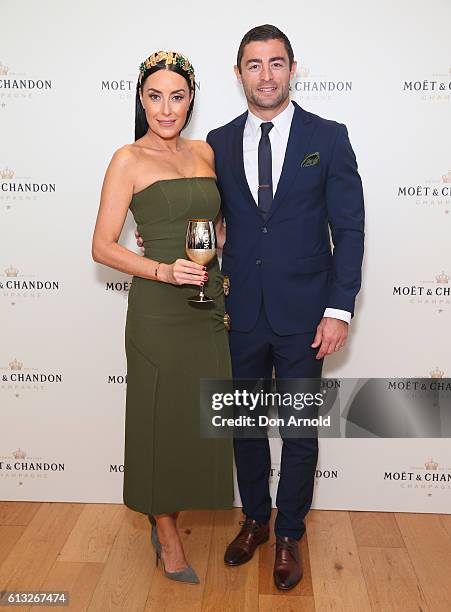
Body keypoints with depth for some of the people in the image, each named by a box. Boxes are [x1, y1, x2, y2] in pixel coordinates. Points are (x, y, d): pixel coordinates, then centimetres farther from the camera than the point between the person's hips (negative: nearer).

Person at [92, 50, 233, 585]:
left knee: (200, 418, 13)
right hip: (158, 308, -5)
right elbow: (103, 247, -8)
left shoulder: (204, 152, 11)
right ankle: (168, 538, 28)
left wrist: (222, 276, 10)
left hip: (208, 304, 6)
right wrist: (164, 271, -21)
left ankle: (166, 518, 37)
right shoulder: (129, 160, -5)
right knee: (163, 416, 6)